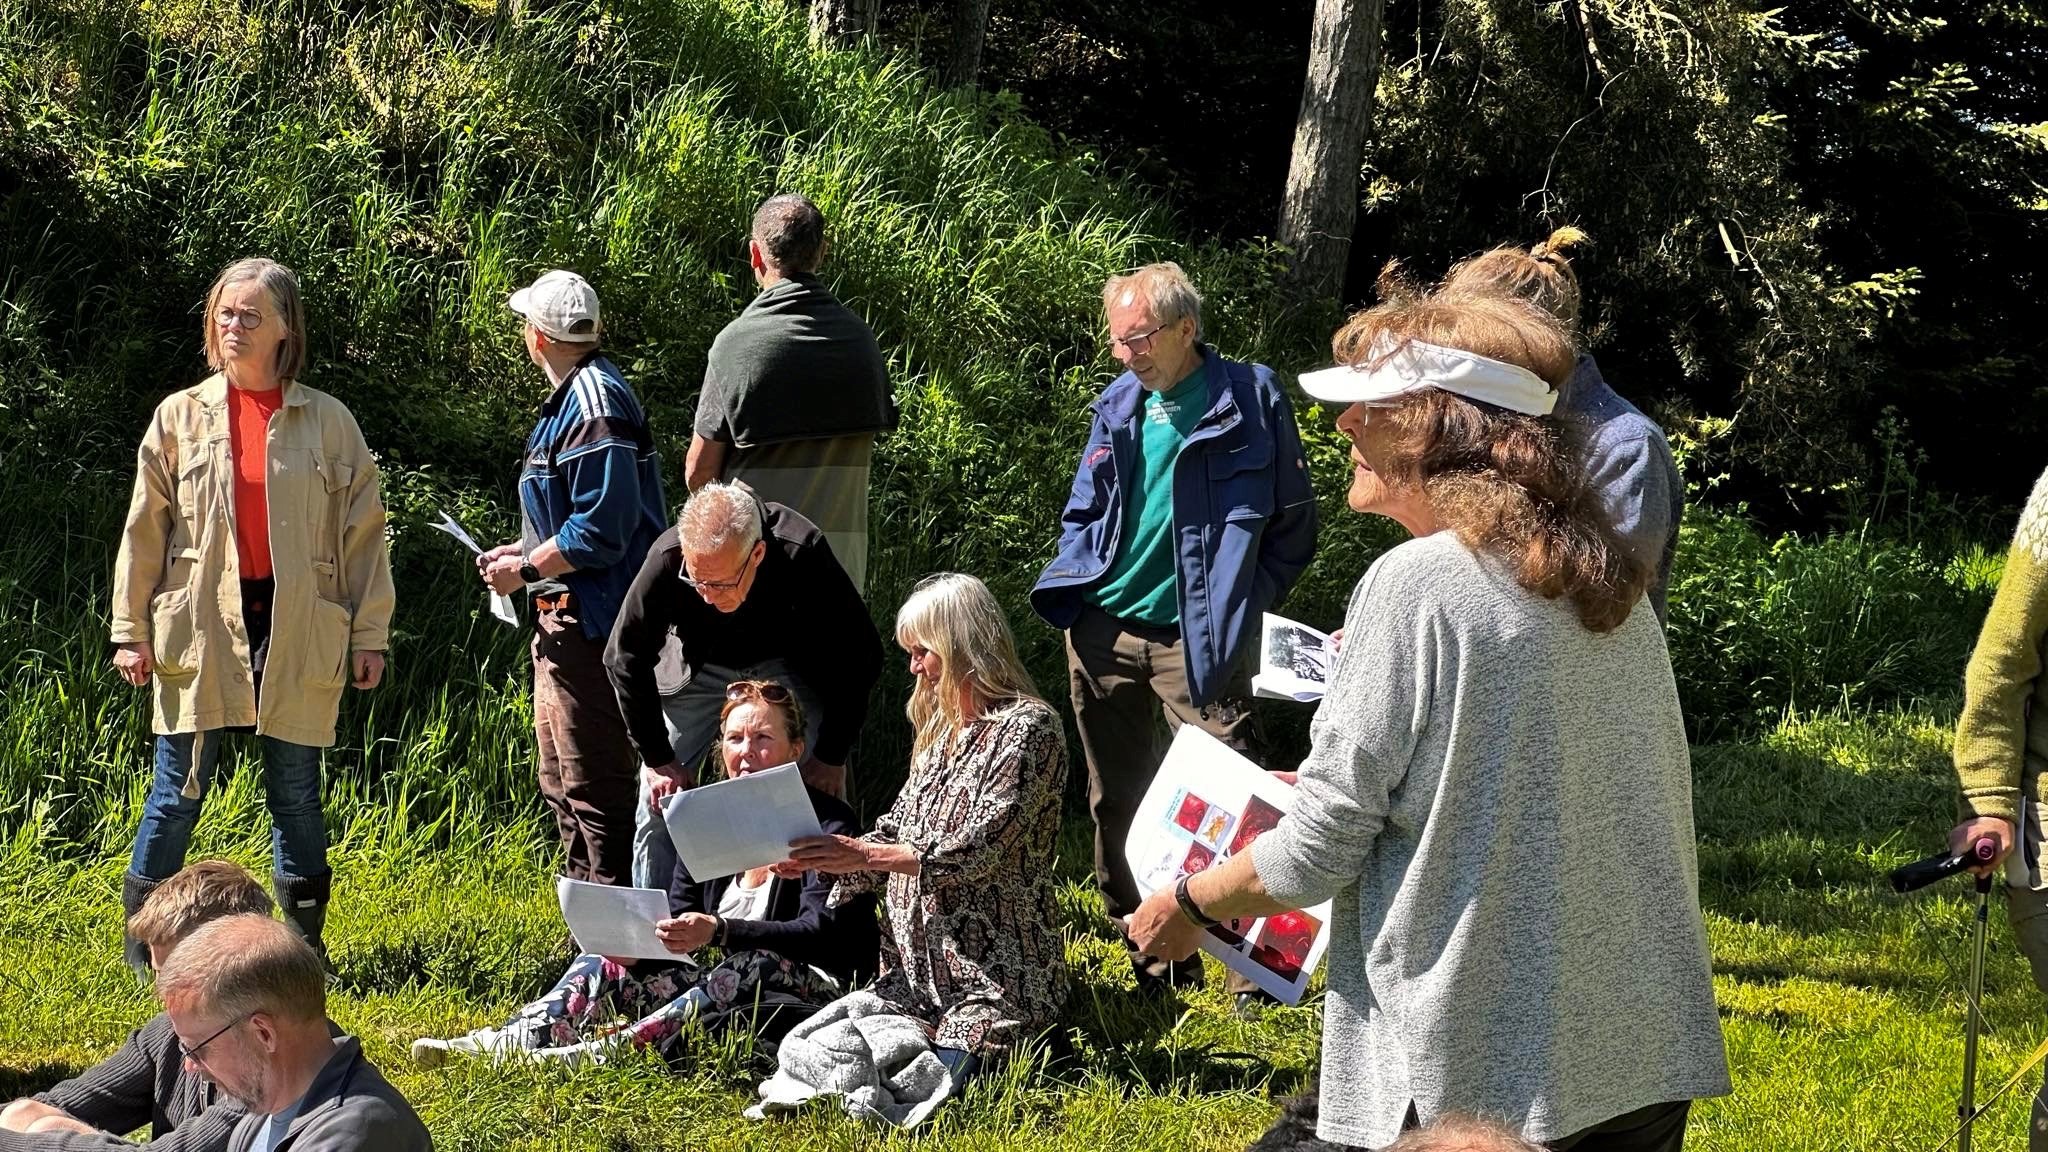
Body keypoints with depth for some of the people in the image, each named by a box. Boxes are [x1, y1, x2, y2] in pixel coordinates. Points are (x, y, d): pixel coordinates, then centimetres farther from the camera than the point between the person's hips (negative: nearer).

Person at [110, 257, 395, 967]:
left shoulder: (329, 422, 4)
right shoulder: (181, 417, 5)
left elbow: (363, 531, 6)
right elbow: (144, 530, 6)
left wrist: (370, 634, 2)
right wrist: (131, 631, 2)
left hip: (300, 632, 0)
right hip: (200, 626, 0)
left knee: (296, 793, 6)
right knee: (178, 790, 2)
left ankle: (305, 943, 16)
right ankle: (141, 942, 12)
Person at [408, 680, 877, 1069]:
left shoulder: (828, 824, -10)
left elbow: (820, 934, -23)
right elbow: (677, 923, 4)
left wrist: (718, 931, -36)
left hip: (816, 997, -6)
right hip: (729, 992, 6)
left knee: (754, 966, -36)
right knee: (609, 962, -7)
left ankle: (611, 1048, -43)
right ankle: (517, 1039, -30)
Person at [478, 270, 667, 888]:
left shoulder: (594, 403, -20)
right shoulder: (573, 396, 13)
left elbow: (602, 529, -25)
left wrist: (524, 570, -15)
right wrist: (520, 551, 13)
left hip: (589, 622, -11)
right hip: (565, 621, 11)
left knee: (593, 786, -6)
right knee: (560, 783, 19)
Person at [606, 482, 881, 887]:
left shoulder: (802, 555, -36)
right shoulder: (666, 561, -32)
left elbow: (857, 656, -21)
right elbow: (626, 660, -15)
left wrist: (831, 757, -18)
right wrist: (657, 759, -14)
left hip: (787, 667, -1)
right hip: (701, 668, 1)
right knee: (659, 800, -8)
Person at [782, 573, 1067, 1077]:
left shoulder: (1027, 727, -11)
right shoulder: (940, 729, 18)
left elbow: (977, 850, -19)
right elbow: (898, 831, 17)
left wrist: (865, 854, -20)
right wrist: (814, 859, 2)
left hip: (994, 974, -8)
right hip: (917, 969, 8)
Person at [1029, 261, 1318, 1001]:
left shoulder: (1250, 400, -4)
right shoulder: (1117, 406, 10)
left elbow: (1292, 524, 0)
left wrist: (1240, 606, -3)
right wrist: (1071, 585, 4)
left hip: (1197, 641, -5)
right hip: (1104, 631, 6)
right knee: (1117, 801, 10)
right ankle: (1153, 965, 21)